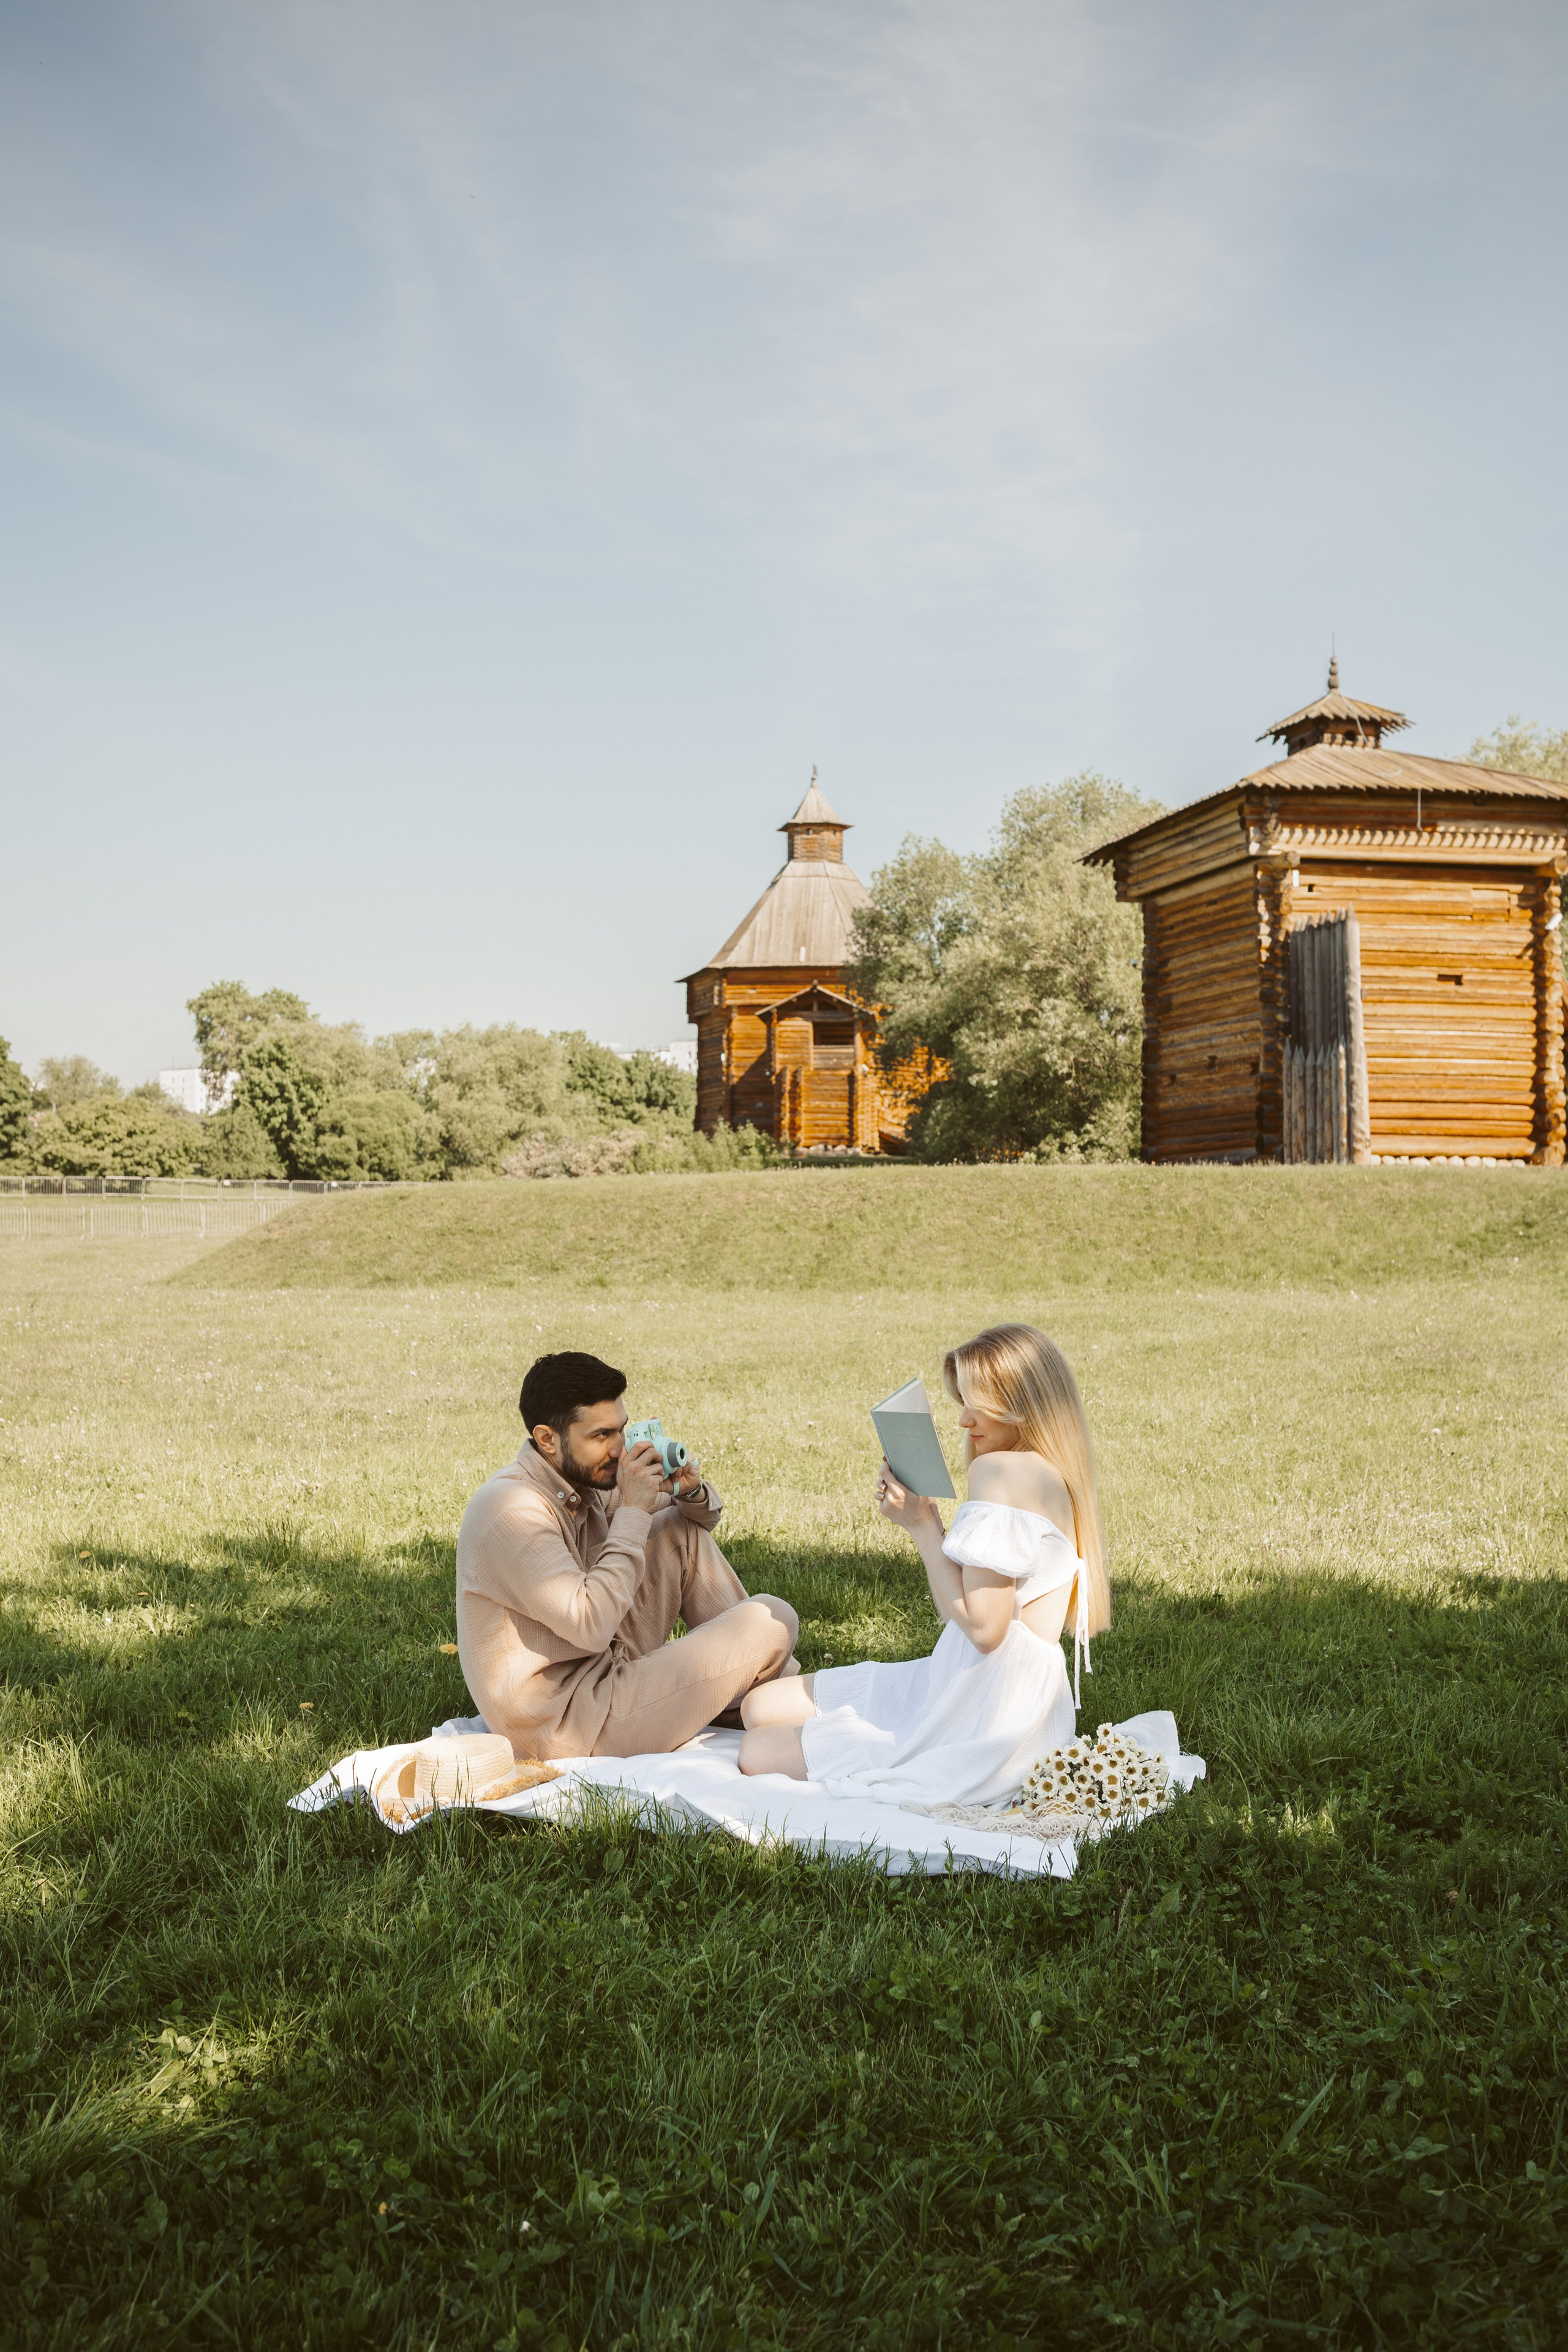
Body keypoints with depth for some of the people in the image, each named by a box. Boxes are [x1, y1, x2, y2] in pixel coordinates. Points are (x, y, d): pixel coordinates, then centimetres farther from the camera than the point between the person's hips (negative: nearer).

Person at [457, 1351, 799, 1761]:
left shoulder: (583, 1481, 5)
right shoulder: (512, 1509, -23)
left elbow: (701, 1517, 17)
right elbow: (592, 1626, -31)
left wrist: (691, 1491, -8)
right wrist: (633, 1511, -24)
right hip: (566, 1724, -9)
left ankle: (783, 1683, 14)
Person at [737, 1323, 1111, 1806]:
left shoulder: (1000, 1471, -19)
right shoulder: (1054, 1477, 11)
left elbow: (982, 1625, -23)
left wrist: (924, 1525, -15)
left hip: (978, 1723, -10)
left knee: (758, 1754, -4)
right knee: (760, 1707, 13)